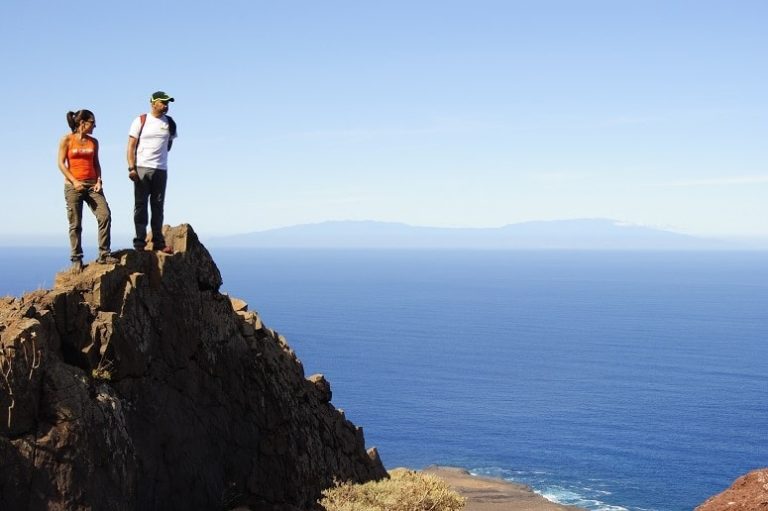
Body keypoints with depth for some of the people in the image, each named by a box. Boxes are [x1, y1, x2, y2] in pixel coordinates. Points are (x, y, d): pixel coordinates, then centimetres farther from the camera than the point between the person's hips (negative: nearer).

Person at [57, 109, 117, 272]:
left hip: (92, 184, 4)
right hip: (73, 185, -4)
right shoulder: (67, 140, 0)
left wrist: (99, 181, -2)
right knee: (75, 224, -1)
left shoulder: (94, 142, 11)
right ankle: (76, 259, 7)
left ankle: (104, 254, -8)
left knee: (105, 216, -12)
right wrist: (74, 182, -14)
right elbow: (61, 163, -4)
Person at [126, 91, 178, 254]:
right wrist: (131, 168, -11)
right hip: (141, 168, -3)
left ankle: (158, 242, 11)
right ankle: (139, 242, 0)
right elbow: (131, 146, -3)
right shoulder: (140, 121, 0)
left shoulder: (170, 123, 9)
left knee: (158, 206, 6)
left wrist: (159, 156, 14)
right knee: (140, 205, -1)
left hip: (161, 169, 3)